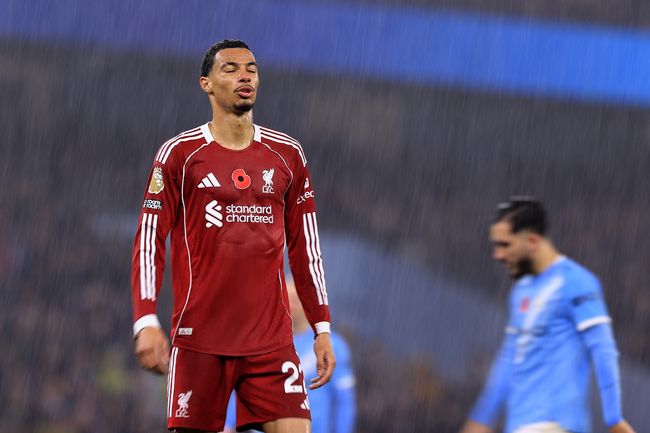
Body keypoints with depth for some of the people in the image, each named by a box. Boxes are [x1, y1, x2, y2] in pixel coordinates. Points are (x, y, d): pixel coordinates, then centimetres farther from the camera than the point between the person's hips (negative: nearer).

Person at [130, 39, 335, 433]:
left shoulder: (287, 155, 10)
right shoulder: (179, 154, 1)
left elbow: (306, 248, 14)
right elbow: (149, 241, -1)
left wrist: (322, 329, 8)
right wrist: (146, 321, -12)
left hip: (272, 340, 2)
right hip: (199, 338, -2)